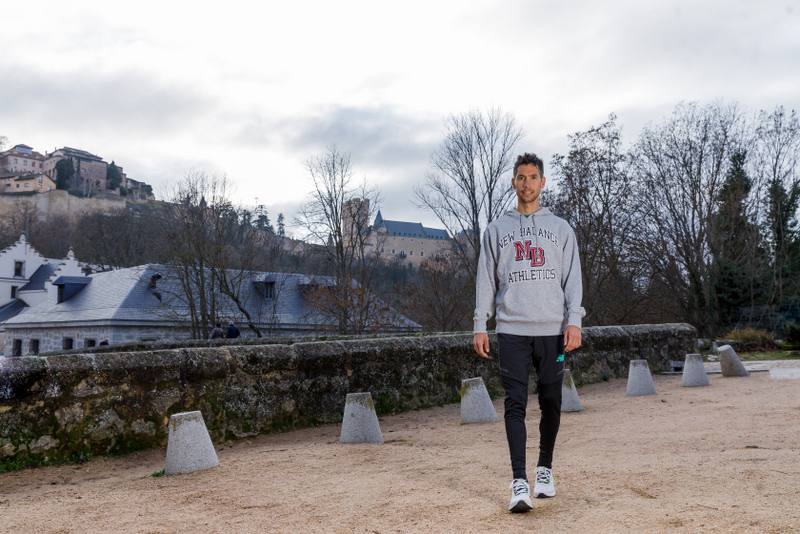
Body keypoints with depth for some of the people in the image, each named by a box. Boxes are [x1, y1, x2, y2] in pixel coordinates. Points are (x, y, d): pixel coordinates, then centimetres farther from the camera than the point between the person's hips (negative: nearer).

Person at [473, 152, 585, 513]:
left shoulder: (560, 229, 12)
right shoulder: (497, 230, 13)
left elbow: (572, 278, 6)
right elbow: (486, 280, 9)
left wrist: (574, 321, -7)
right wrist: (480, 326, 1)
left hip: (552, 329, 1)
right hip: (512, 330, -1)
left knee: (551, 402, 6)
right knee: (515, 403, -8)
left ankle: (545, 470, 24)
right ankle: (519, 483, -8)